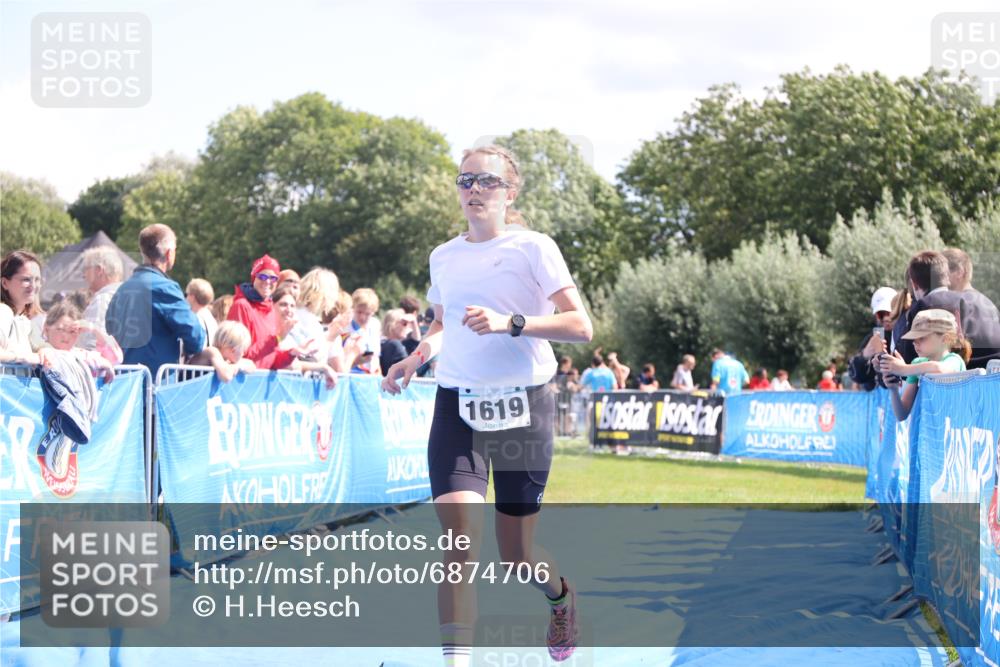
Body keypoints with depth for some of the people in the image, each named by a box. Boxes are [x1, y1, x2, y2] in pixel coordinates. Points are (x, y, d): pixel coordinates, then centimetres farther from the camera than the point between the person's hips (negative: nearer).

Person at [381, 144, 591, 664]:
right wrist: (416, 357, 6)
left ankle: (561, 598, 42)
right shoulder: (444, 257, 10)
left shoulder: (533, 248, -4)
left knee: (516, 553, 6)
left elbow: (581, 327, -11)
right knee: (460, 532, -19)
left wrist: (511, 322, -23)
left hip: (523, 407, -3)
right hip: (456, 406, 3)